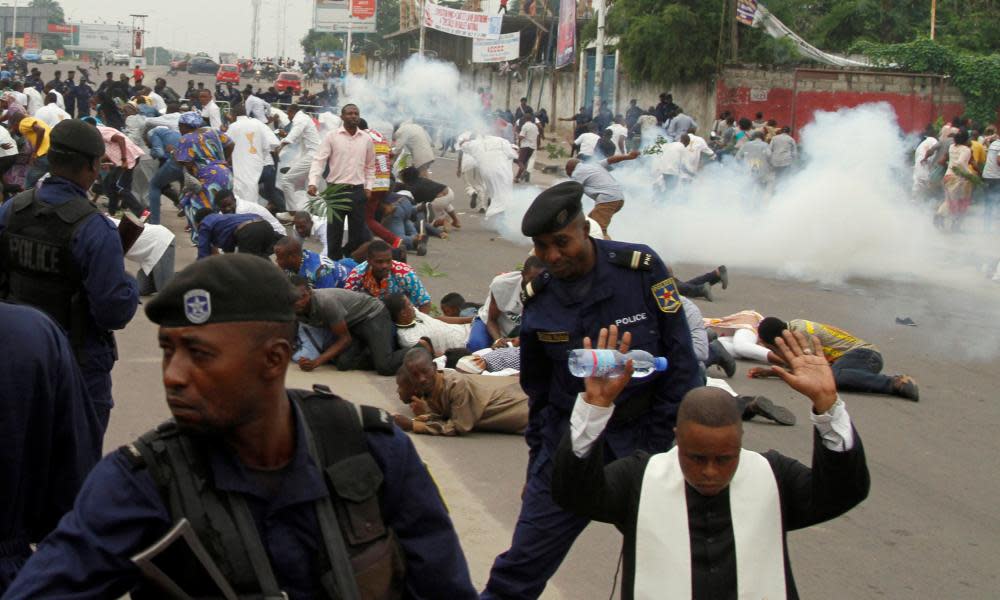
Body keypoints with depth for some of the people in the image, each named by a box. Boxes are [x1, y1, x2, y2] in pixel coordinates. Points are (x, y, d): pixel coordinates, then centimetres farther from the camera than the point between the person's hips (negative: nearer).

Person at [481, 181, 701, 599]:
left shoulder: (641, 268, -12)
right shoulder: (537, 298, -2)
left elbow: (679, 363, -7)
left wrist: (665, 447, -9)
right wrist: (538, 462, 15)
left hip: (642, 436, -2)